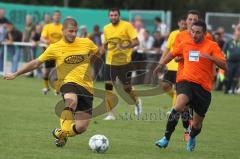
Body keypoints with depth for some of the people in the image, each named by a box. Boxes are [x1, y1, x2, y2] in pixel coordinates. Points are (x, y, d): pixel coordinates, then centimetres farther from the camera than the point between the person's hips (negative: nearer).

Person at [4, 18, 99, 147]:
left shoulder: (86, 43, 6)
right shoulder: (55, 48, 1)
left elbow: (96, 52, 29)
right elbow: (36, 63, 7)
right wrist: (15, 74, 7)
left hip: (86, 86, 3)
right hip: (68, 82, -3)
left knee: (81, 128, -3)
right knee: (72, 100, -43)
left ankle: (60, 133, 28)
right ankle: (65, 130, -29)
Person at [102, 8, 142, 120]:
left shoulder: (127, 26, -7)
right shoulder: (106, 28, 8)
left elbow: (136, 41, -14)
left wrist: (126, 46, -29)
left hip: (125, 62, -3)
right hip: (110, 62, 3)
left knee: (127, 88, 7)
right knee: (108, 86, -10)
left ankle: (137, 102, 40)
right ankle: (110, 114, -4)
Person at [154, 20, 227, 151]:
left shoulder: (212, 46, -2)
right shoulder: (185, 44, 8)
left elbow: (224, 65, -11)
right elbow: (172, 54, 28)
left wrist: (211, 57, -25)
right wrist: (161, 64, 23)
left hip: (203, 87, -1)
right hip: (186, 81, 1)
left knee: (197, 124, 7)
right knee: (179, 106, -31)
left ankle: (192, 138, 43)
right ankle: (166, 138, -25)